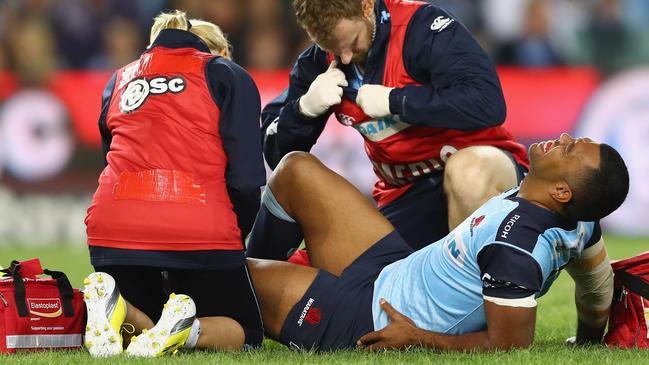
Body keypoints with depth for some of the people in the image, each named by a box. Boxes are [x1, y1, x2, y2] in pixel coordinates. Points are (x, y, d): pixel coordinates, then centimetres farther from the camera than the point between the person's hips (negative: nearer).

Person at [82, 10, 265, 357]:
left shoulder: (120, 80, 27)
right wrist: (235, 235, 17)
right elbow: (246, 177, 1)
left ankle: (114, 306, -11)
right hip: (199, 227, -3)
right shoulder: (228, 76, 13)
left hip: (114, 224, 3)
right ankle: (187, 328, -18)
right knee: (243, 333, 16)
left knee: (150, 325, 23)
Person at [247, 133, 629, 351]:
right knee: (297, 169, 18)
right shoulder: (578, 218, -11)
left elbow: (508, 346, -32)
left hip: (365, 324, -9)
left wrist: (418, 339, -18)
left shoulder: (512, 245, -36)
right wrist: (587, 341, 27)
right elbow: (600, 287, 6)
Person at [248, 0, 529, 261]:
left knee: (467, 171, -39)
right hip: (405, 193, 5)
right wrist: (305, 108, -16)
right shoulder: (319, 63, 2)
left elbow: (488, 103, -29)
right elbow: (276, 155, 4)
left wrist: (393, 100, -24)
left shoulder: (421, 25, -16)